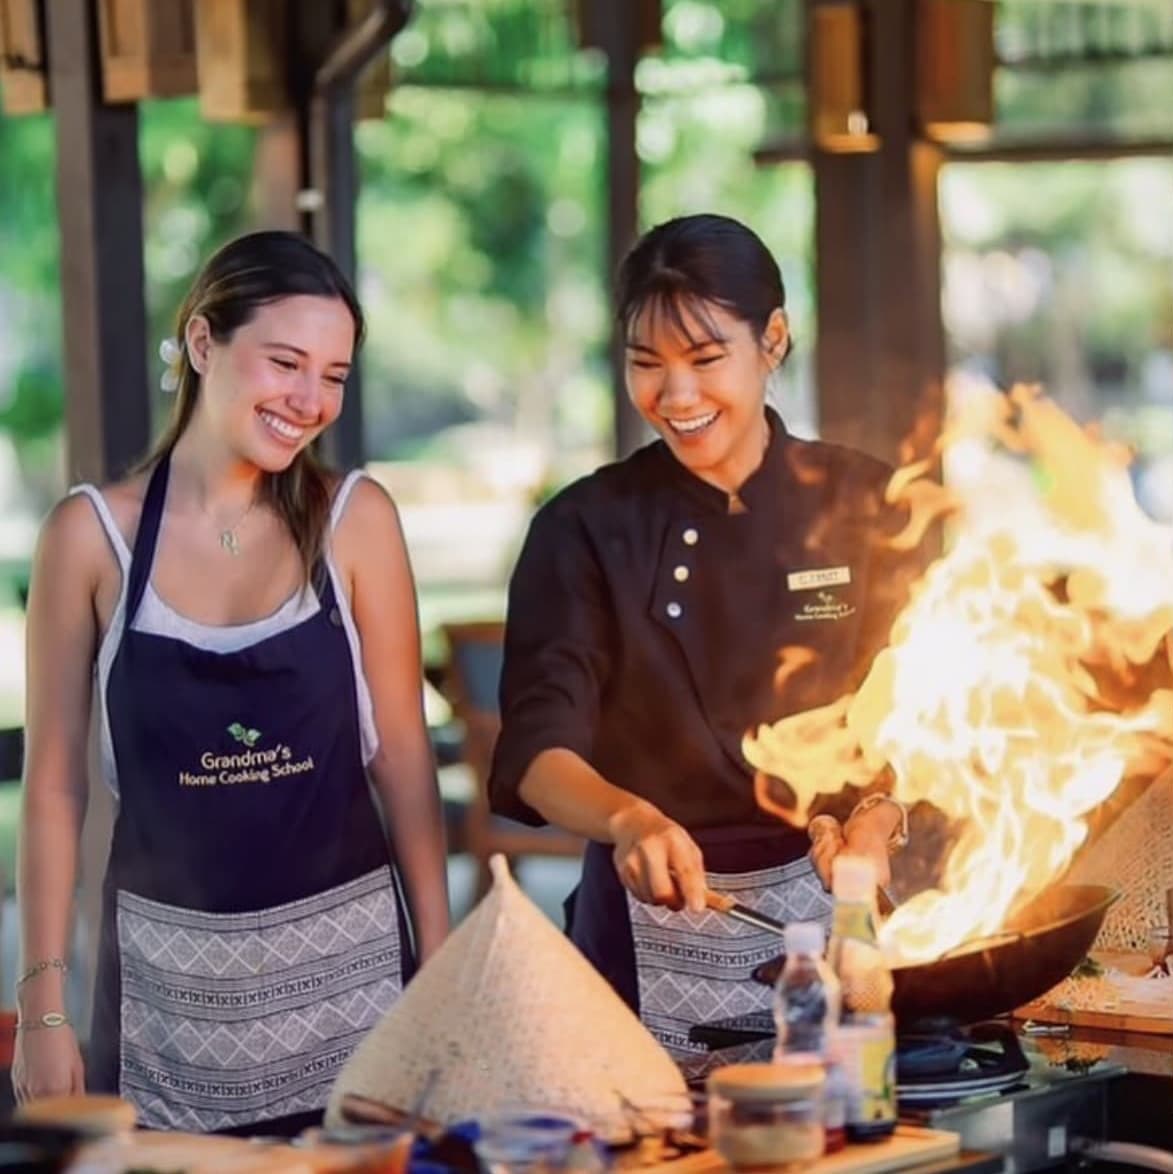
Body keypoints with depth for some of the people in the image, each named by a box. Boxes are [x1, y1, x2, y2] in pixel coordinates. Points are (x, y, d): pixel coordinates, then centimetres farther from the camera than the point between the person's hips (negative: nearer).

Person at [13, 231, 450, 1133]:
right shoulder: (92, 534, -4)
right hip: (169, 975, 0)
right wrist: (43, 1002, -3)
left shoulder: (356, 520, -2)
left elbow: (402, 755, 1)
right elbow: (56, 785, 0)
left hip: (345, 958, 0)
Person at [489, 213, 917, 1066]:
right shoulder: (587, 530, -3)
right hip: (652, 921, -1)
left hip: (829, 903, 1)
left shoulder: (867, 508, 1)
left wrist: (882, 818, -20)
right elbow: (538, 752, -12)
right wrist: (628, 819, -33)